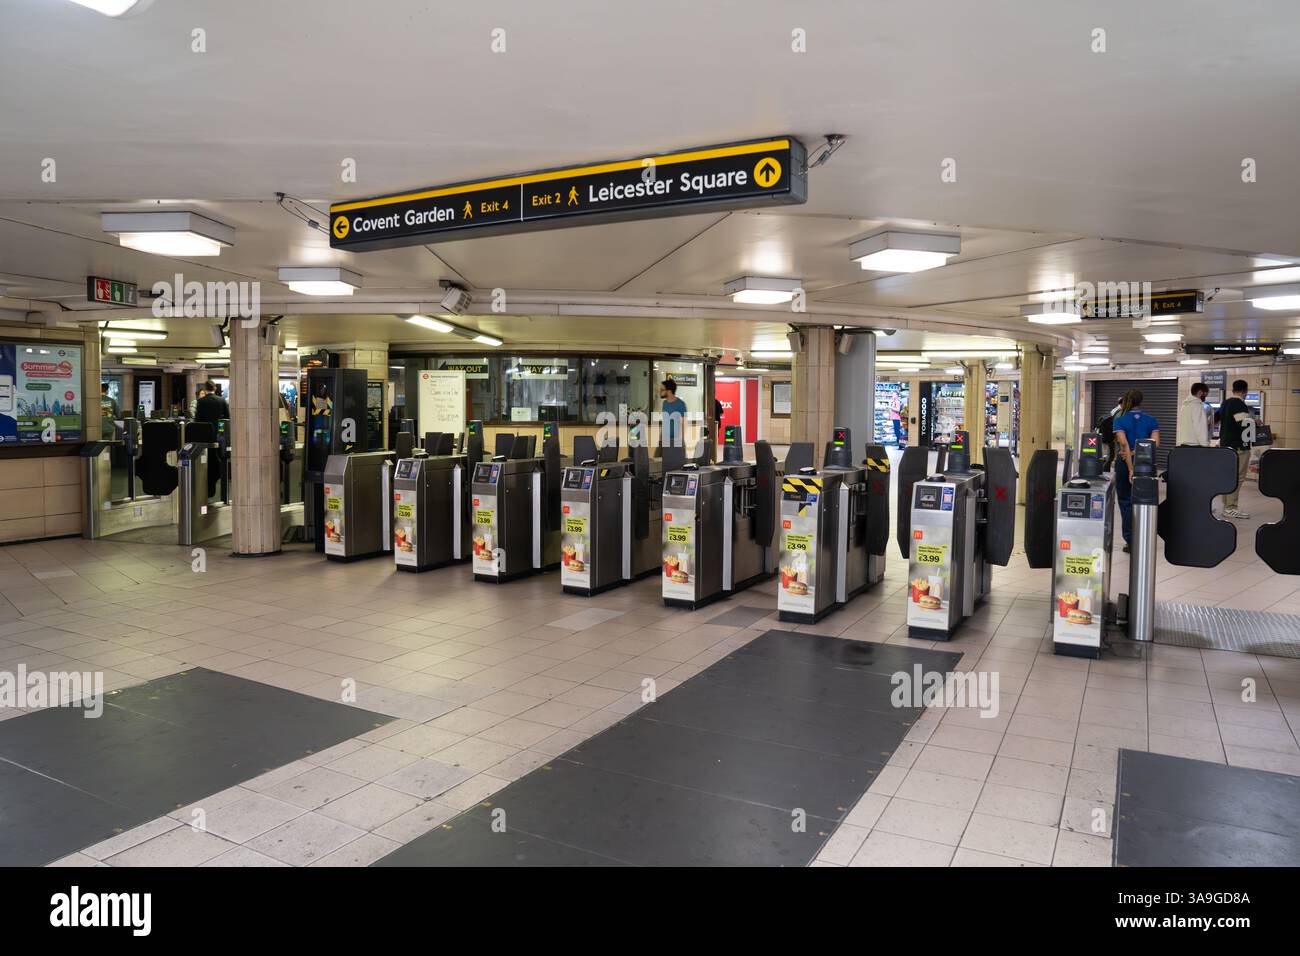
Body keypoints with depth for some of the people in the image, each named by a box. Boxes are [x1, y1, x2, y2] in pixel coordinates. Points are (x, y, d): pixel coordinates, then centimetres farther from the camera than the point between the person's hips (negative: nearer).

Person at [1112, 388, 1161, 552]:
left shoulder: (1120, 420, -5)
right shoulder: (1151, 420, 4)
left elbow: (1124, 443, -16)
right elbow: (1155, 443, -8)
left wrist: (1131, 469, -17)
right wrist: (1136, 452, -9)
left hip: (1125, 463, -3)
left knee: (1126, 501, 5)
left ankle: (1131, 542, 3)